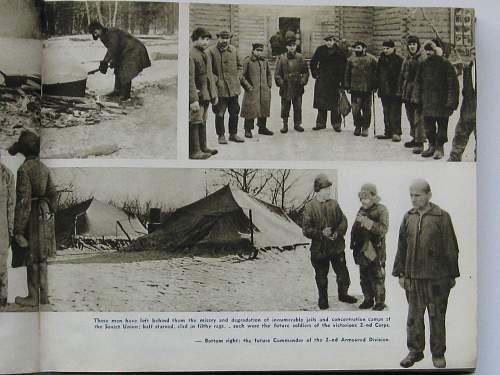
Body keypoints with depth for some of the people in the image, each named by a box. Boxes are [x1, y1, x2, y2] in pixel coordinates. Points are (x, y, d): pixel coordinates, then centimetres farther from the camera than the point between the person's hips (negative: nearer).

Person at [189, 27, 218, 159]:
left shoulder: (205, 55, 16)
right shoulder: (190, 55, -15)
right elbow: (190, 79, -21)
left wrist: (214, 93, 19)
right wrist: (193, 99, -25)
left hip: (206, 95, 10)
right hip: (197, 96, -10)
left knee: (203, 122, 17)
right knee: (195, 122, -5)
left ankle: (203, 147, 27)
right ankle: (194, 151, -2)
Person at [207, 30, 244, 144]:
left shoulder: (234, 50, 10)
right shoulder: (211, 51, -7)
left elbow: (239, 66, 21)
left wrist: (237, 77, 7)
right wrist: (216, 80, -14)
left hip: (234, 88, 5)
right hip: (220, 88, -5)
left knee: (234, 112, 11)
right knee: (220, 113, 0)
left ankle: (233, 134, 24)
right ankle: (221, 135, 12)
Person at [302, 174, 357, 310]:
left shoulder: (334, 204, 1)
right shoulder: (309, 207, -9)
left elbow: (343, 221, 6)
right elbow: (306, 230, -10)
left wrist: (338, 232, -12)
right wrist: (321, 233, -23)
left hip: (337, 246, 3)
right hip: (319, 249, -3)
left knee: (343, 273, 11)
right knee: (321, 277, 12)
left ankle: (343, 294, 34)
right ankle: (323, 300, 30)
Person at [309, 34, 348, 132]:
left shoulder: (340, 52, -3)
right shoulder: (320, 50, 1)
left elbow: (344, 66, 3)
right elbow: (312, 63, 12)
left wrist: (341, 80, -1)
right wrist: (315, 74, 7)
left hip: (335, 81, -1)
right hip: (322, 81, 1)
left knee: (335, 104, 1)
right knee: (321, 102, 5)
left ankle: (336, 124, 9)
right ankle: (321, 123, 13)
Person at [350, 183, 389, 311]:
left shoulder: (381, 210, -7)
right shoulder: (362, 210, 14)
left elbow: (383, 228, -19)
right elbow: (355, 228, 21)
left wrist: (367, 222, -25)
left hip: (376, 250, -7)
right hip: (362, 250, 7)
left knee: (377, 277, -2)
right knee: (364, 277, 13)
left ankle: (380, 301, 8)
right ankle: (368, 299, 25)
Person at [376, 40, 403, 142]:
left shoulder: (399, 60, -7)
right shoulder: (381, 59, 12)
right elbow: (378, 74, 19)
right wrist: (378, 86, 13)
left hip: (394, 91, -7)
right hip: (384, 90, 7)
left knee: (395, 112, -7)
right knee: (386, 113, 11)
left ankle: (396, 133, -4)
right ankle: (388, 132, 18)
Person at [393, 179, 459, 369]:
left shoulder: (442, 217, -6)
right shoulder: (408, 217, 6)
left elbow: (451, 248, -2)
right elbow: (402, 248, 11)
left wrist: (452, 275, -1)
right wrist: (400, 273, 8)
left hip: (437, 277, -3)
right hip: (413, 277, 3)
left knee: (437, 317, 7)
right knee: (414, 316, 9)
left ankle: (438, 354, 20)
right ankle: (415, 351, 22)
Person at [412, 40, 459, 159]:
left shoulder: (445, 64, -7)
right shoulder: (423, 65, 9)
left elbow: (452, 83, -9)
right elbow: (419, 82, 16)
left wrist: (451, 101, -14)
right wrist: (417, 98, 8)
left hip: (442, 101, -5)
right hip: (427, 101, 5)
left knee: (442, 125, 1)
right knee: (428, 124, 10)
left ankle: (439, 147, 10)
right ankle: (432, 146, 23)